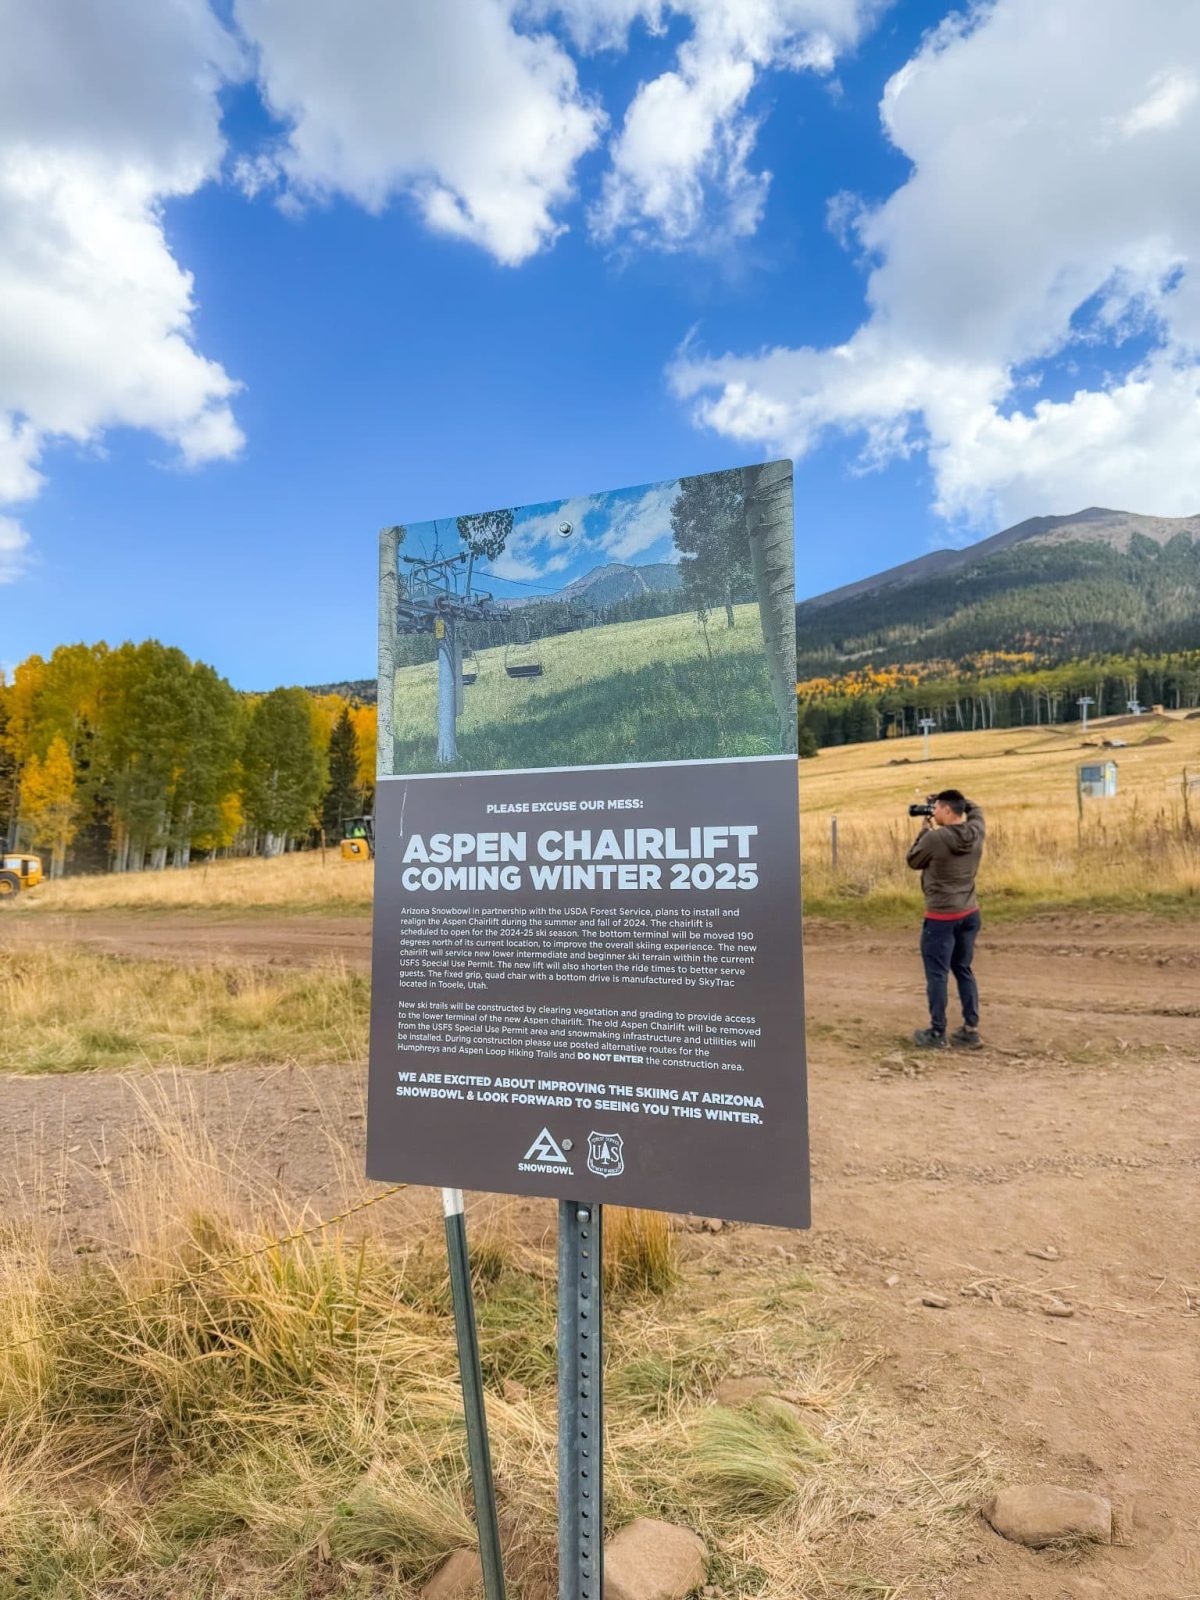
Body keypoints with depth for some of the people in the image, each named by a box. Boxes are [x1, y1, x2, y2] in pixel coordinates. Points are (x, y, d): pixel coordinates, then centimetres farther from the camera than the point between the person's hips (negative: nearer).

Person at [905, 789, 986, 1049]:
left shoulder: (934, 838, -21)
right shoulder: (976, 833, -3)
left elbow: (913, 861, -3)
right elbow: (974, 809, 21)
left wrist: (925, 830, 5)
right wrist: (956, 798, 14)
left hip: (941, 917, -6)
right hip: (970, 914, 6)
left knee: (937, 974, 4)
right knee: (964, 970, 17)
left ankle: (937, 1034, 11)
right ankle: (971, 1030, 20)